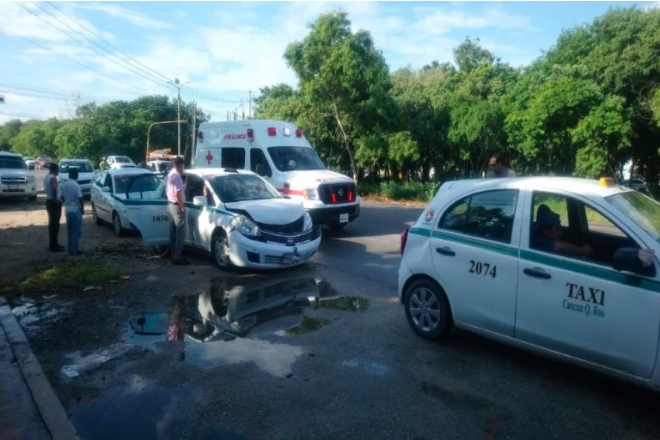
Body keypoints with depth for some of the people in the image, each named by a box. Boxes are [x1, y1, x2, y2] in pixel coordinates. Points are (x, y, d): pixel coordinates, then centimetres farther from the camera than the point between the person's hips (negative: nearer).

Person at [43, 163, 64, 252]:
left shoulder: (47, 177, 13)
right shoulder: (53, 178, -17)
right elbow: (54, 189, -32)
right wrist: (56, 199, -24)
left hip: (49, 201, 10)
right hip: (54, 202, -10)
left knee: (52, 223, 16)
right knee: (55, 224, -7)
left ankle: (53, 244, 23)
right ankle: (54, 246, -4)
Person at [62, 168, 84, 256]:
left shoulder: (64, 185, 6)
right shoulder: (76, 185, -16)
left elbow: (62, 197, 13)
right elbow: (80, 199, -20)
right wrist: (82, 207, -5)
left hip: (67, 210, 7)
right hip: (75, 210, -7)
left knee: (70, 231, 13)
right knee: (76, 231, -1)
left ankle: (71, 249, 17)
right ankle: (74, 250, 1)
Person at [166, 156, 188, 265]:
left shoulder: (169, 175, 15)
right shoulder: (176, 176, -17)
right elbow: (178, 193, -23)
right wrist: (182, 207, -19)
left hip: (170, 204, 10)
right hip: (176, 206, -10)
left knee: (173, 231, 12)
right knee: (180, 232, -9)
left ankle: (174, 255, 18)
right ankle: (178, 257, -9)